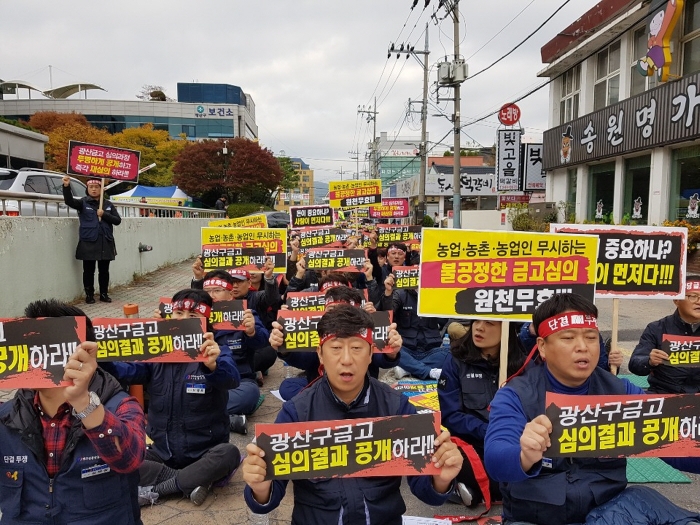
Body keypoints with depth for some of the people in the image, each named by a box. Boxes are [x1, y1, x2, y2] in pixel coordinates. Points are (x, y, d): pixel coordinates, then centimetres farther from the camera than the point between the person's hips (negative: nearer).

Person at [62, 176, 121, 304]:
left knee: (104, 270, 9)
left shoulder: (108, 204, 11)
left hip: (105, 243, 2)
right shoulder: (83, 203, 3)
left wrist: (104, 215, -10)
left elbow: (117, 220, 6)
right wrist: (66, 186, -32)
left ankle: (104, 294, 20)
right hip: (88, 242, -2)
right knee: (89, 270, 3)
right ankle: (89, 295, 14)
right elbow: (69, 201, -16)